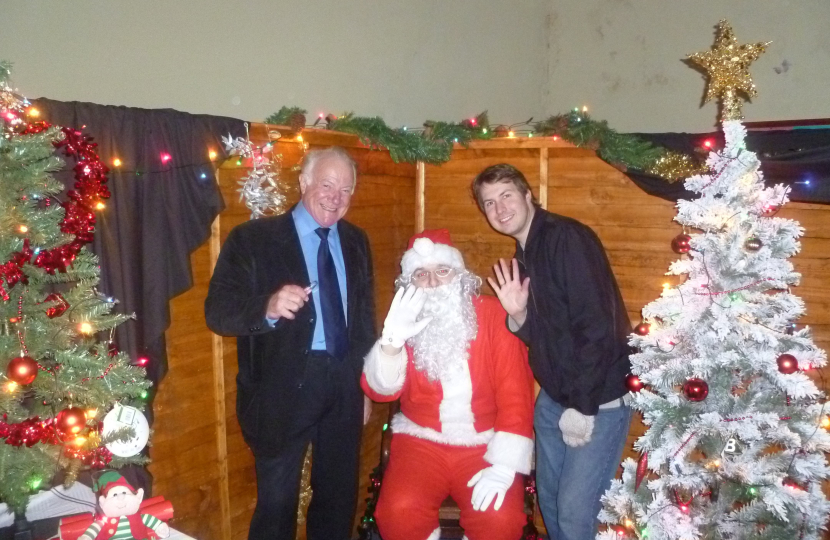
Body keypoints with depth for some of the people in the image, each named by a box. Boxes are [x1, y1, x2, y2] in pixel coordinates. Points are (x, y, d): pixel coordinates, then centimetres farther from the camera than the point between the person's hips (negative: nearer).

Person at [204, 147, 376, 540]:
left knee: (340, 499, 19)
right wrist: (268, 307, -33)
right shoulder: (252, 239, -8)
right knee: (277, 504, 7)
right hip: (283, 390, -4)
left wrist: (367, 384, 13)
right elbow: (217, 312, -14)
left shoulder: (356, 241, 8)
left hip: (345, 387, 5)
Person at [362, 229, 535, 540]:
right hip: (421, 441, 1)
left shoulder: (493, 315, -6)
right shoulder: (405, 319, 1)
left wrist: (504, 464, -18)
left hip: (484, 443, -1)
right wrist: (392, 339, -26)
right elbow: (379, 390, -8)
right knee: (398, 512, -24)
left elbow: (515, 392, -9)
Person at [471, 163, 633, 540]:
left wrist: (583, 406, -19)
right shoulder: (524, 255, 9)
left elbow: (598, 326, -23)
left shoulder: (567, 238, -18)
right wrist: (519, 316, -9)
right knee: (550, 502, 15)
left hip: (597, 399, -8)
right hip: (553, 397, 8)